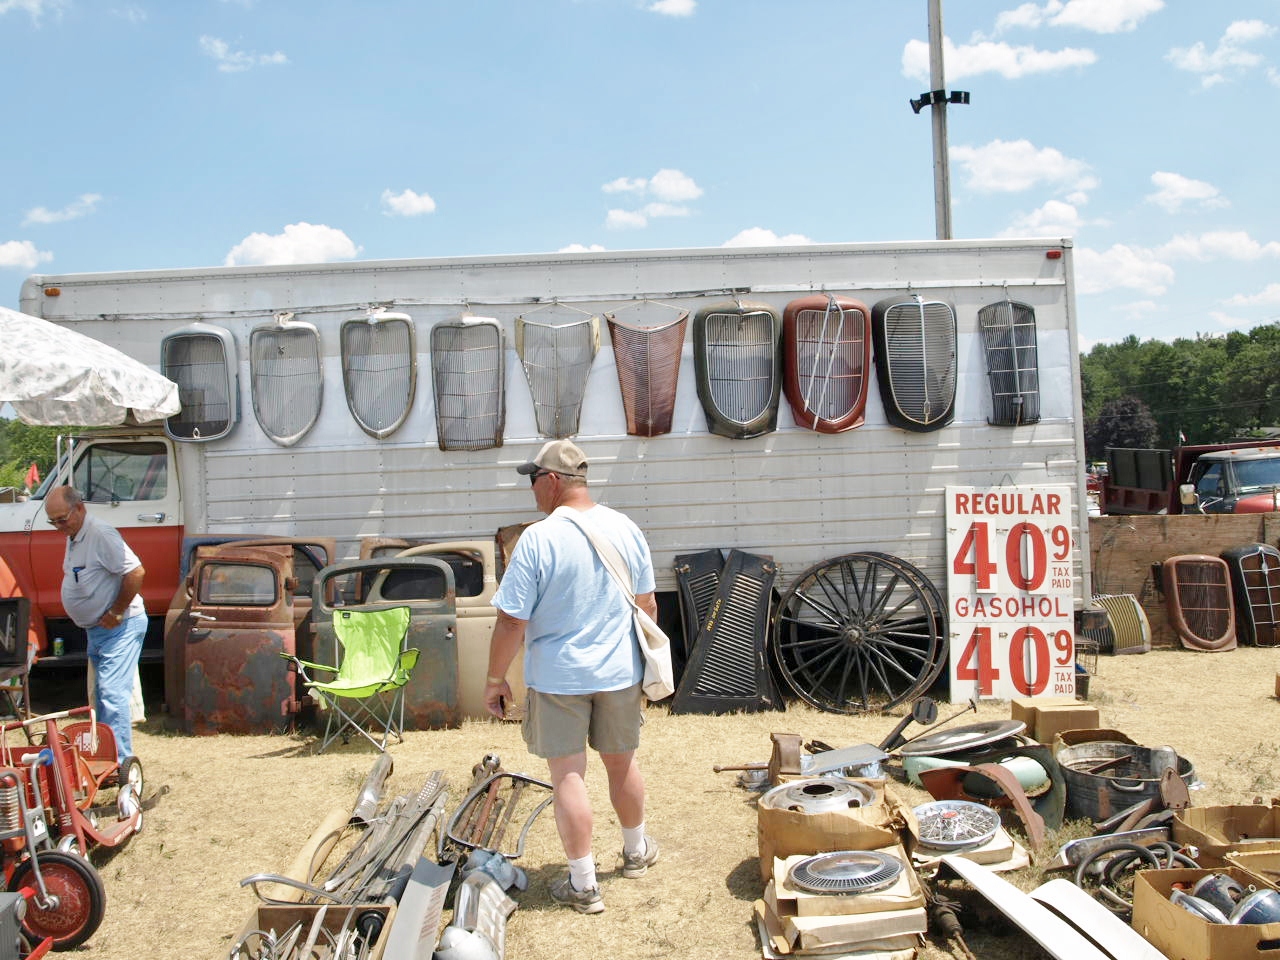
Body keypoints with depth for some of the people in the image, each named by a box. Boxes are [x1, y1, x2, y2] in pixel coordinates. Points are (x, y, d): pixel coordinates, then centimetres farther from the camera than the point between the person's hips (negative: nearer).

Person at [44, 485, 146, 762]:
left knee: (112, 693, -13)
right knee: (101, 696, 16)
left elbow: (136, 572, -27)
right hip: (97, 629, 10)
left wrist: (116, 614, -21)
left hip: (119, 627, -10)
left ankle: (120, 761, -11)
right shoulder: (73, 538, 11)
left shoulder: (101, 535, -21)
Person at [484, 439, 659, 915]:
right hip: (619, 672, 5)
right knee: (622, 762, 21)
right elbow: (647, 605, 7)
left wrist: (495, 679, -4)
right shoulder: (626, 529, -2)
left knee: (568, 775, 6)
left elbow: (511, 622, -17)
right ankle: (636, 851, 41)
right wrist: (646, 666, 21)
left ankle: (584, 885, 14)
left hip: (557, 678, -5)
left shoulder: (538, 539, -18)